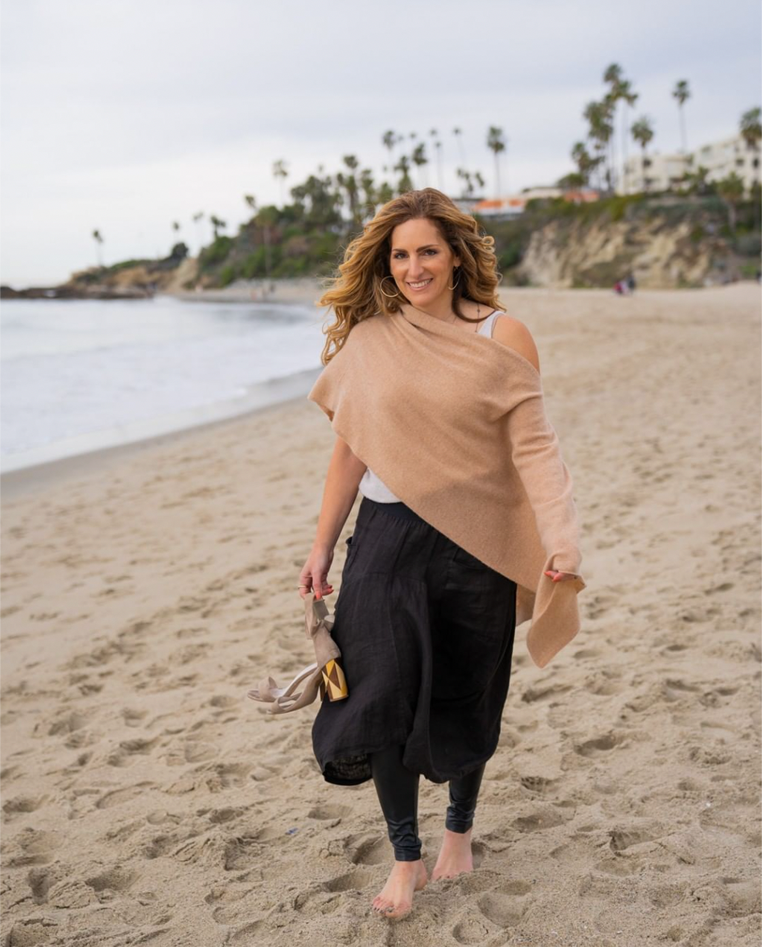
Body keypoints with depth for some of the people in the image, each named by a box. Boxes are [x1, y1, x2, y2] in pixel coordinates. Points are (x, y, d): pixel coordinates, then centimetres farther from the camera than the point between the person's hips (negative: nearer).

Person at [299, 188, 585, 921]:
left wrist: (562, 544, -22)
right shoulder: (368, 339, 2)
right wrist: (321, 548, 9)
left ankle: (459, 829, 37)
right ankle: (406, 857, 16)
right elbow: (348, 452, 8)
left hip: (473, 540, -1)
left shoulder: (502, 337, -4)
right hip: (387, 537, 1)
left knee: (465, 700, 11)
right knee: (380, 699, -3)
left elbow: (534, 448, -10)